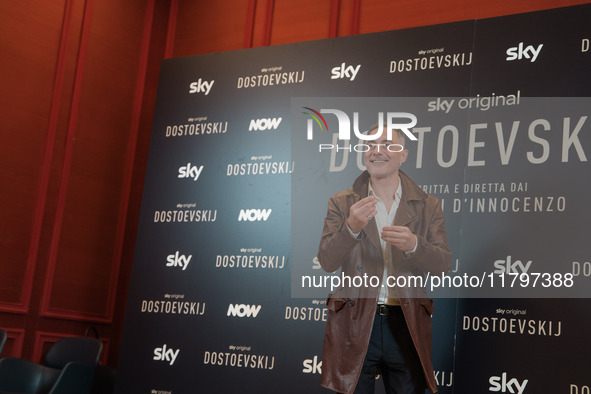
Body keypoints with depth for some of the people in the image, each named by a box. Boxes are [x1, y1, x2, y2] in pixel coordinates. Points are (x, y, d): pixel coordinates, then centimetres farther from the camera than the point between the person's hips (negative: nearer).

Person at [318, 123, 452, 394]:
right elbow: (327, 262, -7)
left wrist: (414, 244, -24)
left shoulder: (427, 206, 6)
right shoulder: (342, 203, 4)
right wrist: (351, 227, -25)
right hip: (355, 323, -1)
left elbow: (443, 264, -4)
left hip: (406, 325, 1)